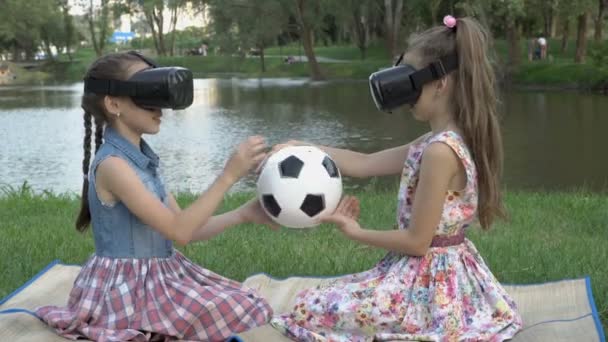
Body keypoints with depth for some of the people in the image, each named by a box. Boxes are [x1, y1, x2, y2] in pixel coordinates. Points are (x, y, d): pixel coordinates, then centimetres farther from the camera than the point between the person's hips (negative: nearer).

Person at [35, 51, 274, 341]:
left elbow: (184, 226, 8)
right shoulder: (113, 164, -21)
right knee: (243, 310, -13)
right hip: (128, 289, -9)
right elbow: (179, 232, -24)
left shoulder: (142, 159, 7)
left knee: (242, 303, 14)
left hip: (158, 278, 9)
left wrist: (243, 214, -5)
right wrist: (228, 176, -26)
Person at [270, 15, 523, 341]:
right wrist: (304, 148, 6)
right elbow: (364, 164, 10)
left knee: (312, 309, -4)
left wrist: (355, 232, -8)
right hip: (447, 277, 10)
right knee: (333, 297, 27)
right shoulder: (443, 141, 5)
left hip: (428, 283, -10)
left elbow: (417, 241, -21)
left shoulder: (440, 151, -24)